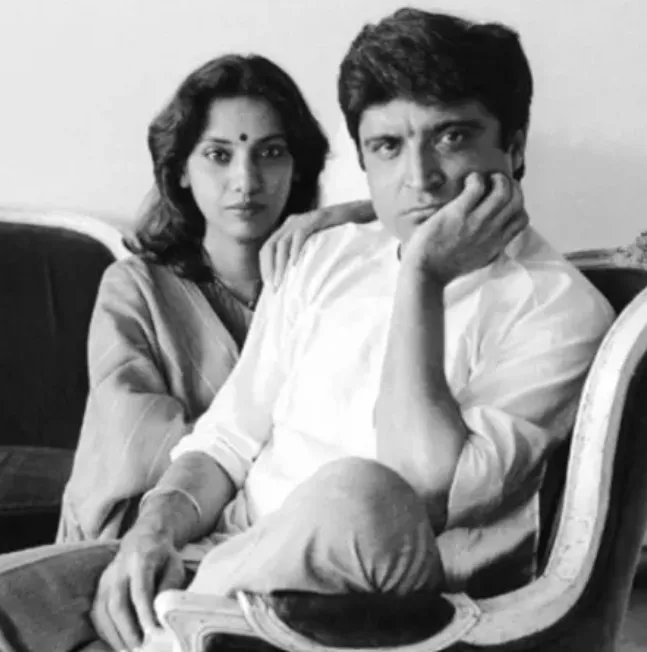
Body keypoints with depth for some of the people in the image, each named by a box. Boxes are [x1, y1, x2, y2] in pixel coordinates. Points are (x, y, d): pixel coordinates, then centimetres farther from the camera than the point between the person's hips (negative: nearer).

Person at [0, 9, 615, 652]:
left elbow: (427, 491, -19)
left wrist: (422, 277, -17)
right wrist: (156, 527, -7)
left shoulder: (559, 308, -5)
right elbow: (228, 439, 13)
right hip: (234, 561, 3)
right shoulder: (331, 255, 14)